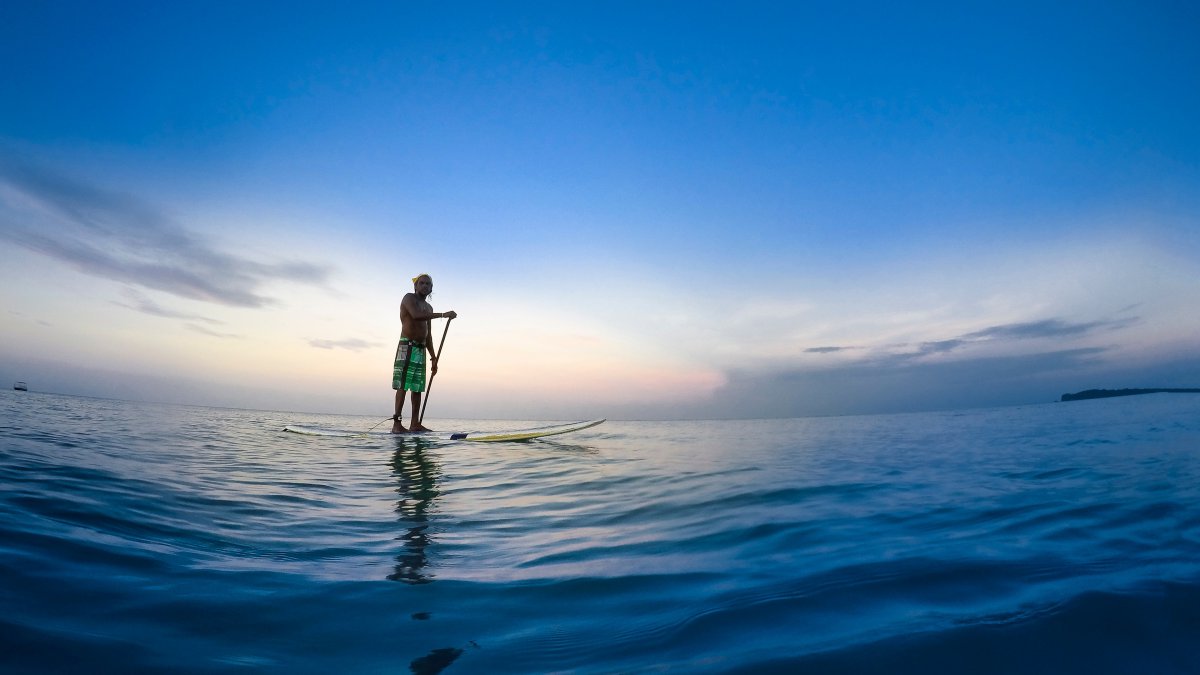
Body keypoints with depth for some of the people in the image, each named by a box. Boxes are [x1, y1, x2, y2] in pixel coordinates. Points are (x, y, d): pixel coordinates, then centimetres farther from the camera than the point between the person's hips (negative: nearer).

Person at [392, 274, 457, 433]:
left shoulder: (429, 308, 22)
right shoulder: (409, 298, 0)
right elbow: (416, 315, -23)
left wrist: (433, 357, 16)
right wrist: (443, 315, -27)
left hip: (421, 350, 8)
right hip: (407, 346, -7)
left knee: (417, 388, 4)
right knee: (403, 385, -12)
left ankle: (415, 423, 5)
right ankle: (396, 423, -14)